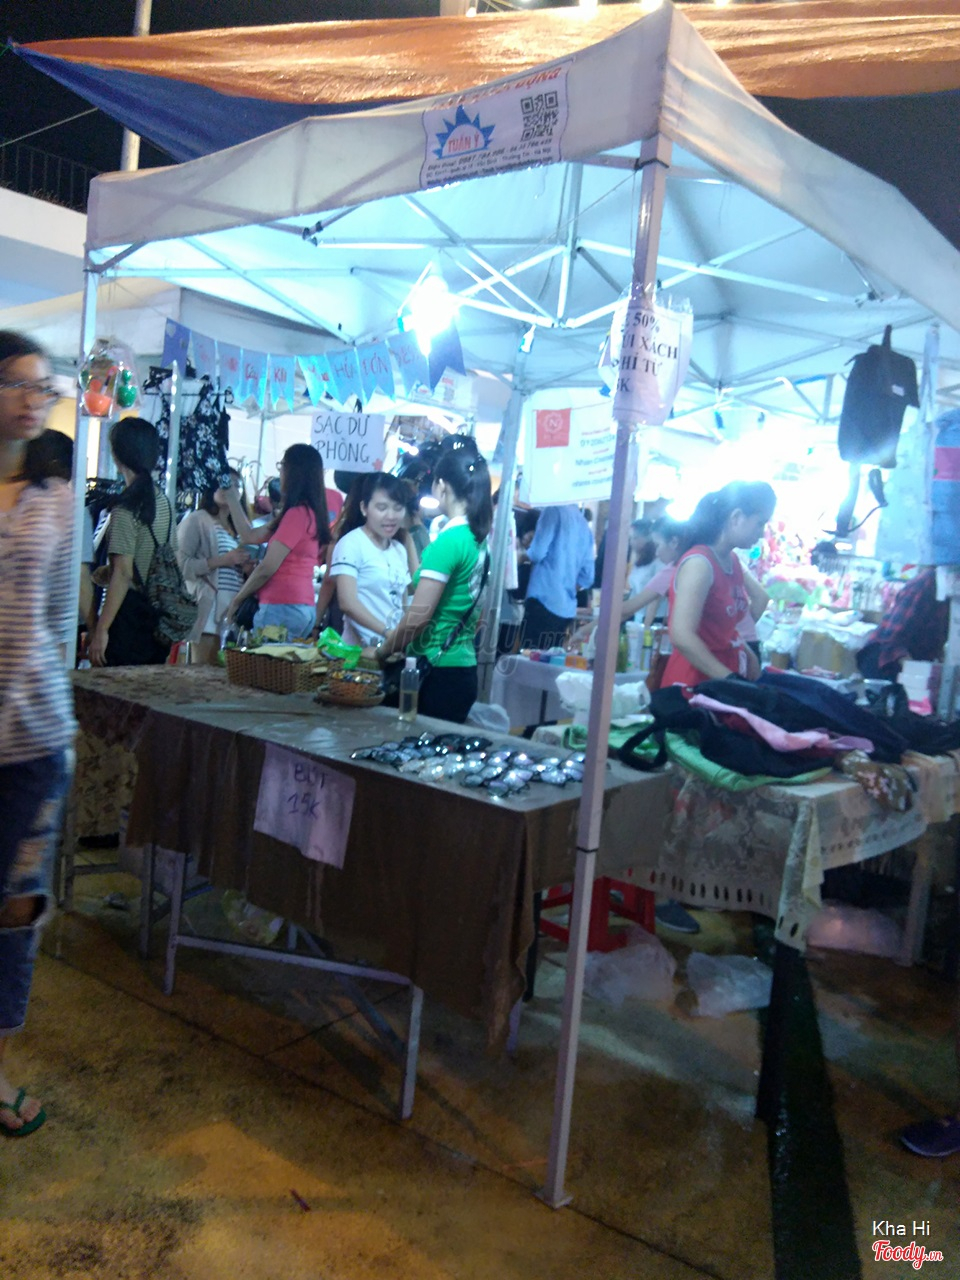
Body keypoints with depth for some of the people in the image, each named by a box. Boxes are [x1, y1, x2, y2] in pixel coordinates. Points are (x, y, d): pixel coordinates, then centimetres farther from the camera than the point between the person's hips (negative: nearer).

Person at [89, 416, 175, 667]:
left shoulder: (126, 508, -14)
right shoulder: (163, 501, 10)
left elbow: (123, 574, -18)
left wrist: (101, 630, -16)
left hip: (131, 612, -8)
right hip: (159, 615, 8)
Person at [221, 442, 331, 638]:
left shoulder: (297, 514, -14)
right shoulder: (309, 513, 16)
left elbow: (267, 568, -14)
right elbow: (251, 536, 21)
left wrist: (237, 600, -1)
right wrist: (232, 500, 29)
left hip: (283, 608, -9)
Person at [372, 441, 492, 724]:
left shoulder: (447, 542, -16)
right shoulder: (477, 540, 9)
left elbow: (418, 617, -17)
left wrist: (383, 651, -1)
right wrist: (398, 639, 19)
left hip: (439, 673, -8)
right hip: (464, 667, 8)